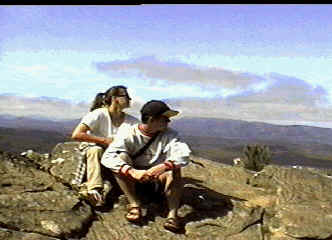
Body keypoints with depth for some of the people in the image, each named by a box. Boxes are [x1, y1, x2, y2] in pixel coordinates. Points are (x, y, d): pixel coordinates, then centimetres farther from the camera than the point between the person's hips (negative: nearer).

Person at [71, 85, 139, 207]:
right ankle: (94, 190, -46)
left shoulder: (132, 121, 3)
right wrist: (104, 140, -18)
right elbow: (76, 135, -20)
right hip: (94, 152, -3)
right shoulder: (99, 114, -11)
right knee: (95, 149, -35)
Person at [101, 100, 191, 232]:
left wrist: (162, 167, -46)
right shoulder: (129, 134, -16)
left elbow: (183, 155, -28)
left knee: (173, 167, -29)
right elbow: (107, 157, -28)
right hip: (134, 178, 0)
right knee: (121, 157, -27)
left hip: (160, 177, 0)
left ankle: (173, 213, -29)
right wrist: (133, 172, -44)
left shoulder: (169, 134, -12)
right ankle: (134, 205, -25)